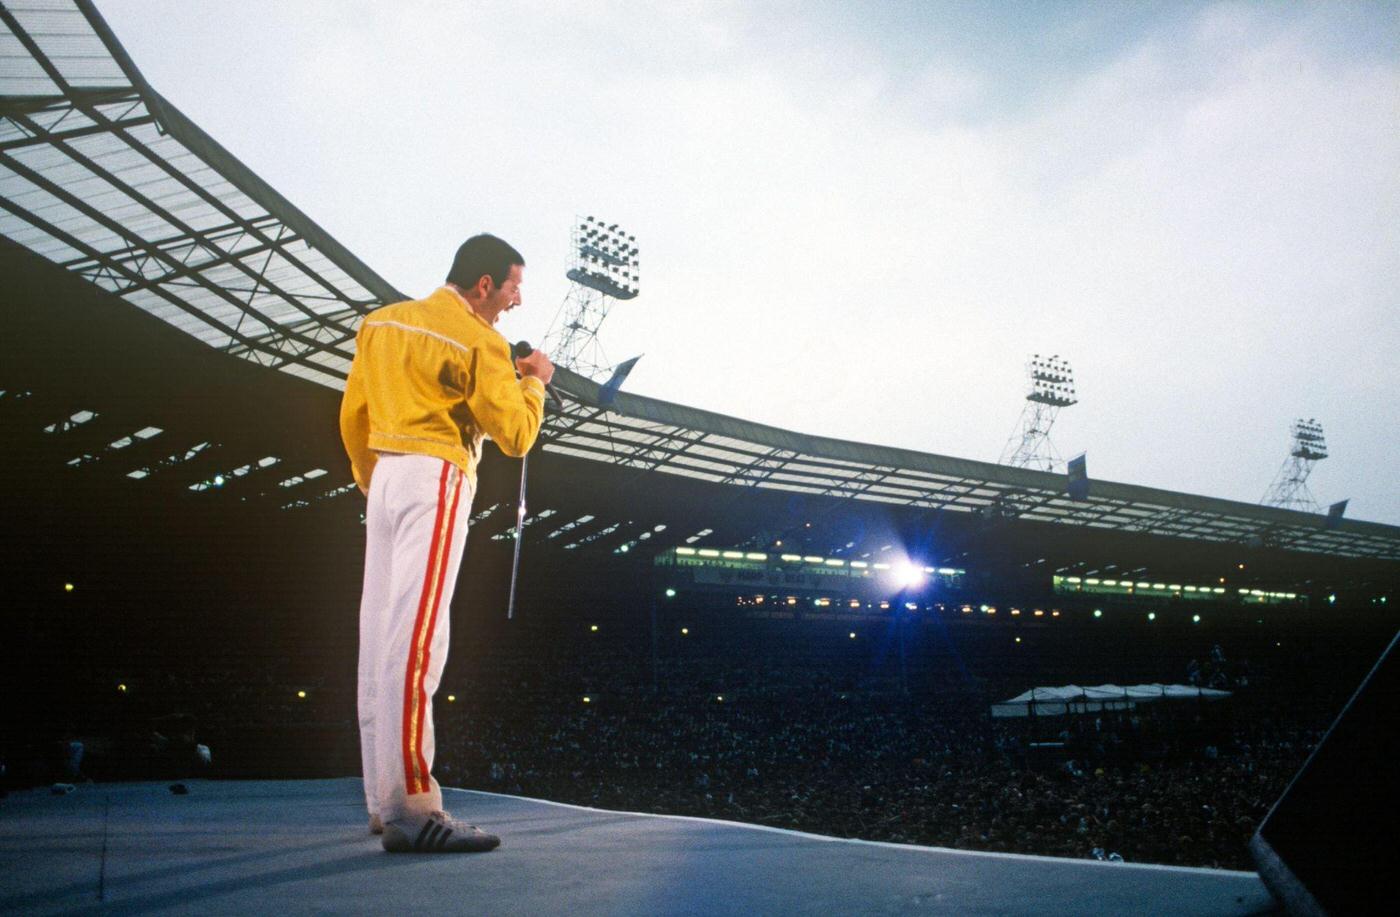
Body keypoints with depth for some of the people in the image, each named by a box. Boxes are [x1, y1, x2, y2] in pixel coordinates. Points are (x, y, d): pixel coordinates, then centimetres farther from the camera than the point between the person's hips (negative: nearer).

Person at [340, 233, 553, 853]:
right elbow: (515, 435, -8)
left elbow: (352, 417, 20)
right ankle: (409, 807, -16)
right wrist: (534, 382, 9)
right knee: (416, 639, -14)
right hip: (437, 481, -8)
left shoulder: (380, 323, 16)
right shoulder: (479, 342, -8)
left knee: (380, 635, 8)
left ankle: (383, 800, 14)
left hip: (386, 478, 8)